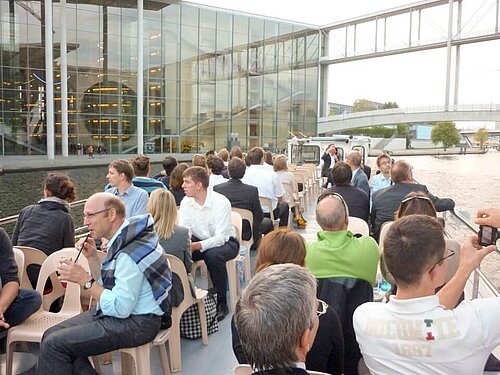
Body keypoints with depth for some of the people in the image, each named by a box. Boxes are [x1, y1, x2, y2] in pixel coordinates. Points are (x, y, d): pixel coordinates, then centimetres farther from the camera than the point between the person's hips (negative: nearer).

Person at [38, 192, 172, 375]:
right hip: (122, 311, 10)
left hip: (136, 322, -10)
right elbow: (107, 286, 16)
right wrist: (91, 257, 2)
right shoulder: (123, 239, 6)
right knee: (52, 334, 5)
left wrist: (84, 280, -19)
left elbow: (120, 308, -25)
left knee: (54, 345, -12)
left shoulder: (132, 251, -25)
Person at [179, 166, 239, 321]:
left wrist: (196, 246, -42)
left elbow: (220, 238, -29)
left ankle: (221, 303, -17)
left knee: (213, 255, -37)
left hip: (226, 241, -4)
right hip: (199, 240, 5)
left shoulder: (221, 202, -23)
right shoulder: (186, 202, -6)